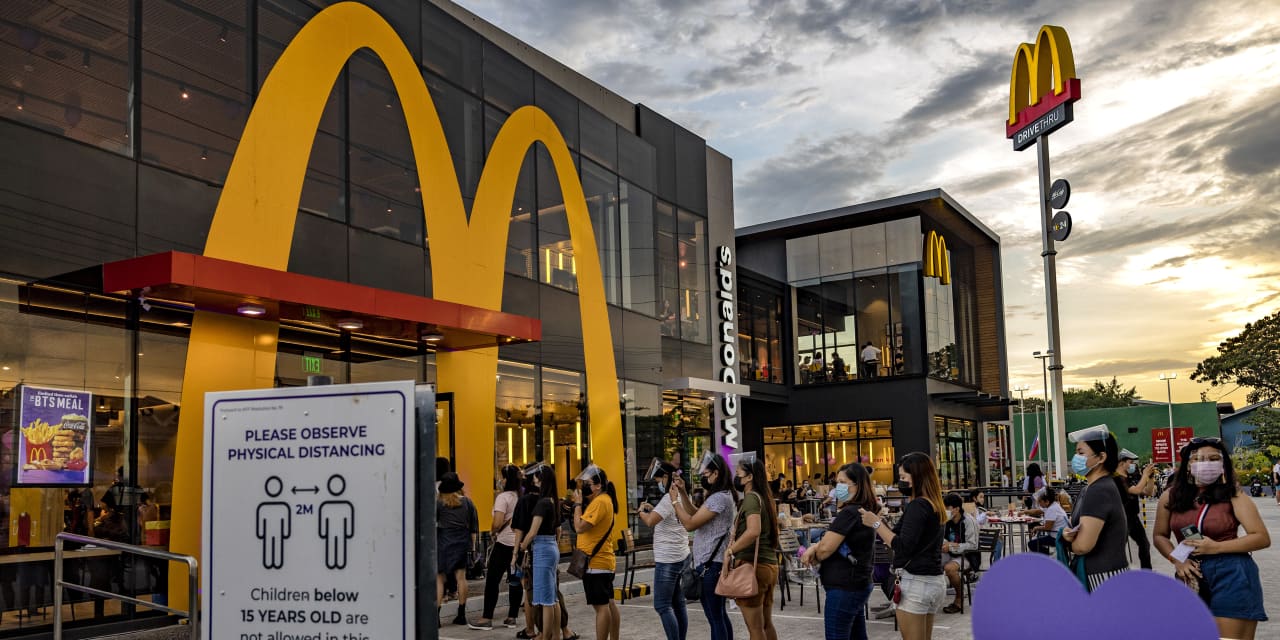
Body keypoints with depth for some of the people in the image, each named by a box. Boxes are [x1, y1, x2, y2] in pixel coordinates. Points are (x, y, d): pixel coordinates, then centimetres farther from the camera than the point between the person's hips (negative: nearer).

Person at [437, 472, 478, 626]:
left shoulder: (439, 502, -5)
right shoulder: (467, 502, 5)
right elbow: (474, 525, 8)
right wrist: (473, 544, 13)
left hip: (443, 541, -3)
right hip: (462, 542, 4)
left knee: (439, 577, 0)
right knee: (461, 577, 7)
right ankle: (461, 614, 10)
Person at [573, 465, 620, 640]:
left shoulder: (599, 502, -18)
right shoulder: (604, 500, 14)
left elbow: (580, 527, -22)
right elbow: (586, 525, 14)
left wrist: (578, 503, -11)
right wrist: (582, 503, 5)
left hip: (596, 563, -10)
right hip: (603, 561, 10)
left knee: (600, 606, -7)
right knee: (608, 603, 14)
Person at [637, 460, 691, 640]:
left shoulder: (669, 498, -17)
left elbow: (650, 522, -23)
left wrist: (641, 511, -4)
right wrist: (653, 509, 15)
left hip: (668, 560, -10)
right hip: (680, 556, 10)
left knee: (662, 605, -6)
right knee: (678, 603, 12)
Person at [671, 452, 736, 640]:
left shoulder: (719, 498, -17)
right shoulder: (719, 496, 16)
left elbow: (690, 524, -20)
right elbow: (696, 515, 21)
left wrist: (675, 500, -11)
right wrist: (683, 493, 11)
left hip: (710, 565, -11)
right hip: (713, 563, 11)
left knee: (715, 617, -7)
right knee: (719, 614, 15)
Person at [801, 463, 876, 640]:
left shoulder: (849, 513, -19)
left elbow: (825, 549, -21)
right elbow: (832, 540, 15)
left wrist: (815, 557, 2)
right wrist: (814, 548, -4)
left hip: (844, 587, -10)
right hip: (857, 584, 10)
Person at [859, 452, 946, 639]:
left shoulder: (917, 506, -16)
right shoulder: (934, 505, 12)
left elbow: (903, 548, -22)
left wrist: (876, 523, -16)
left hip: (916, 583, -9)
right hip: (935, 581, 9)